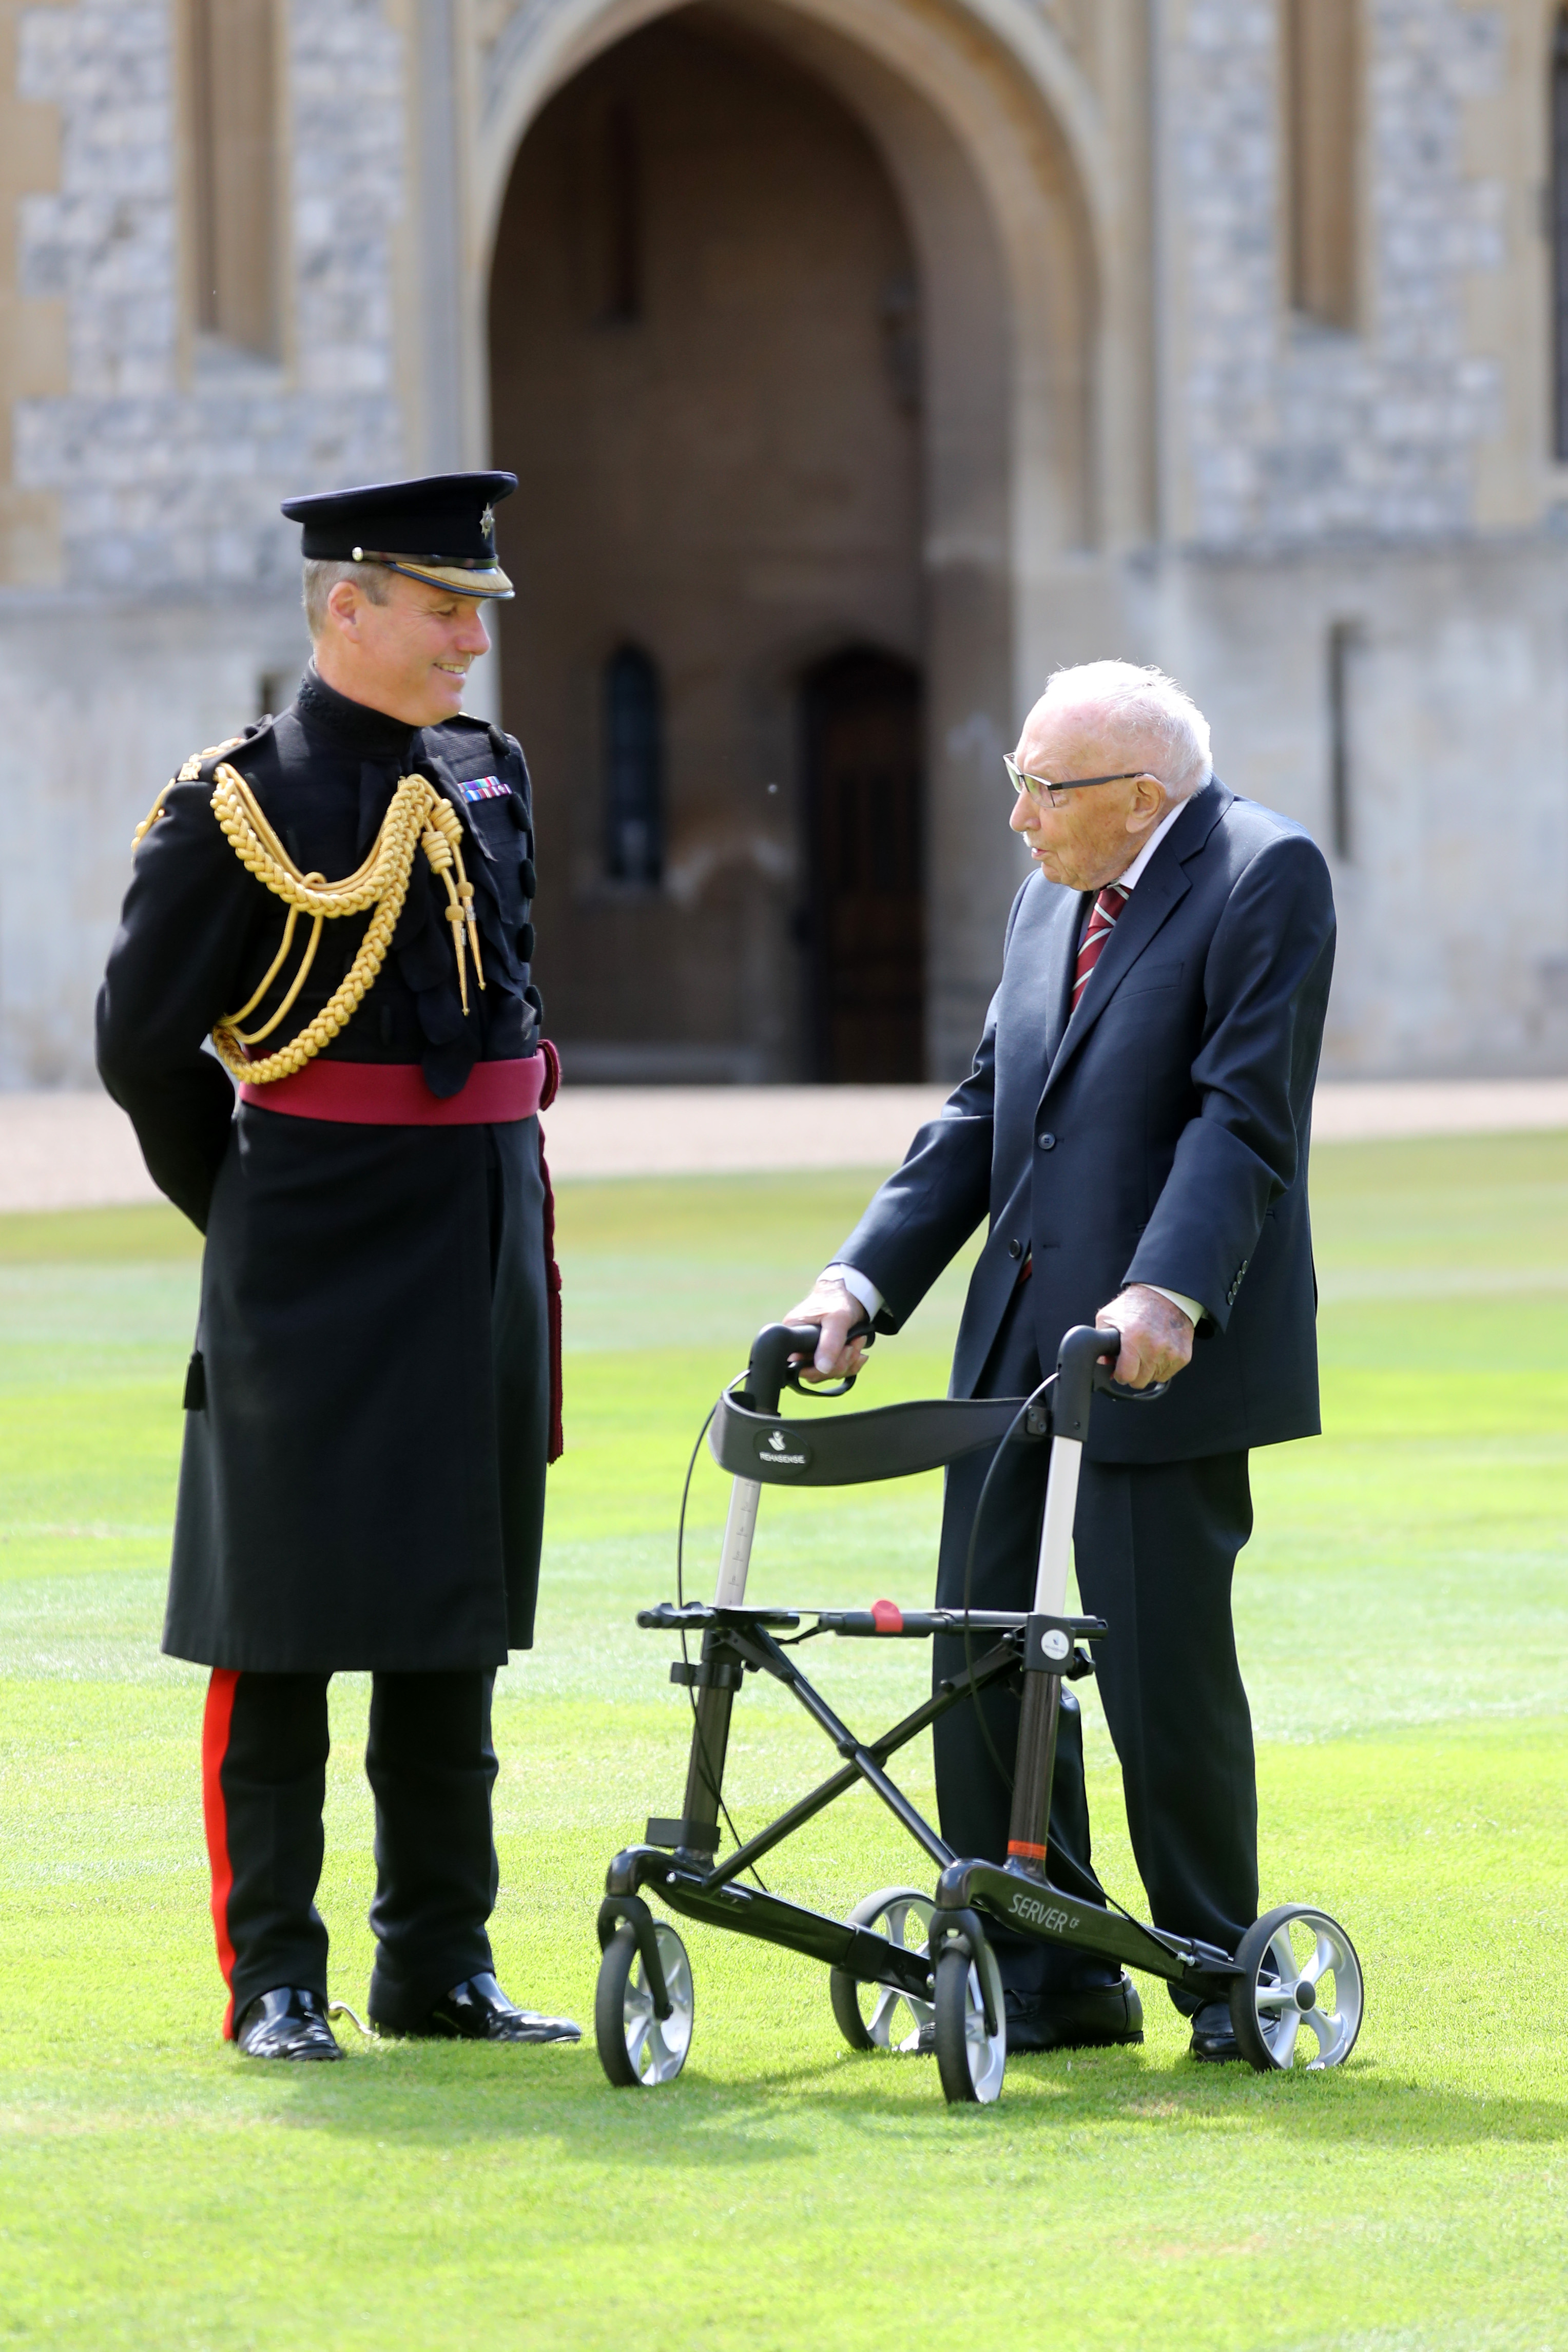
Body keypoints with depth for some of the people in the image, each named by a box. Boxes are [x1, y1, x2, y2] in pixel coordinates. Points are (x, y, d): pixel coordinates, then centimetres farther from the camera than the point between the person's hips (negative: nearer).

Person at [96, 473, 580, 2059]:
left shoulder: (489, 777, 11)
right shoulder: (242, 807, -9)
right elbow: (144, 1046, -4)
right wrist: (249, 1213, 4)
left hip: (481, 1253, 7)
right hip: (315, 1280, -6)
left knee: (456, 1629, 11)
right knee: (284, 1632, -1)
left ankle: (440, 1965, 18)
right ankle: (275, 1982, 4)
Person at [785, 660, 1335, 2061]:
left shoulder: (1264, 878, -9)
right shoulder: (1052, 903, 16)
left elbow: (1244, 1113, -18)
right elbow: (980, 1114, 17)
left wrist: (1167, 1294, -28)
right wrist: (862, 1279, 7)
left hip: (1163, 1355, -8)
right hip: (1019, 1340, 8)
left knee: (1162, 1668, -4)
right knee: (982, 1655, 5)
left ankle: (1224, 1975, 11)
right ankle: (1049, 1979, 12)